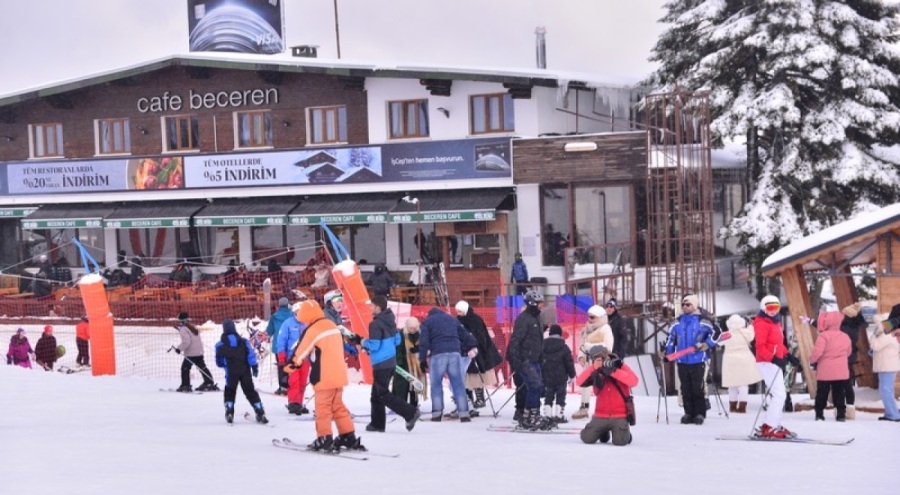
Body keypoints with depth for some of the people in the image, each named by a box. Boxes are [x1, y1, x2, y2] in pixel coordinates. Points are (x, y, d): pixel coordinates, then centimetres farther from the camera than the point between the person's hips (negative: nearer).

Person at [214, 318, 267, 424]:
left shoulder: (220, 345, -2)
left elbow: (219, 362, 6)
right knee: (251, 392, 8)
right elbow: (251, 355, -6)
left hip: (231, 373, -1)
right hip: (245, 371, 1)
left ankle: (229, 413, 2)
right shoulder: (243, 341, -1)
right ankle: (260, 413, 1)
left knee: (230, 392, 16)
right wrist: (254, 367, -1)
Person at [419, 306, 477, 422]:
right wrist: (471, 346, 42)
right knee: (458, 384, 3)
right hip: (454, 353, 3)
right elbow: (464, 335, 28)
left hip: (438, 355, -3)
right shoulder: (452, 319, 26)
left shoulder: (427, 322, 14)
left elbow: (424, 342, 3)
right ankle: (464, 414, -3)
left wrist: (423, 360, 1)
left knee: (436, 384, 7)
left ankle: (437, 413, 1)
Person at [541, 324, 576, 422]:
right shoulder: (564, 348, -10)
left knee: (548, 397, 11)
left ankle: (547, 415, 8)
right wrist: (572, 375, 5)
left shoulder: (543, 346, 2)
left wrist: (541, 375, 19)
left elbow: (539, 362, 9)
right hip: (561, 377, -3)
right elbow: (569, 362, -7)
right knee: (560, 397, 4)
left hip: (547, 378, 3)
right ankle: (559, 415, 1)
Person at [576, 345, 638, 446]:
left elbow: (634, 381, -23)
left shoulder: (621, 367, -5)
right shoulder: (595, 373, 4)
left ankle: (624, 431, 16)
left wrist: (614, 372, -28)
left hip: (620, 416, -3)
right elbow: (579, 382, -12)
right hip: (600, 416, 3)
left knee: (620, 441, -23)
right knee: (587, 438, -10)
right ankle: (604, 432, 24)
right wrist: (593, 368, -23)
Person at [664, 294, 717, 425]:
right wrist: (668, 352, 14)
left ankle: (700, 413, 3)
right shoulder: (678, 323, 11)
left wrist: (705, 344, -13)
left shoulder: (702, 322, -3)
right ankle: (689, 413, 12)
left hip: (698, 361, -4)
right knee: (686, 389, 6)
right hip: (682, 362, 4)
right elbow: (671, 338, 20)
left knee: (697, 389, -4)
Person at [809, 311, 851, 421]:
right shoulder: (845, 337, 6)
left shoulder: (823, 336, -15)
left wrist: (812, 361, -1)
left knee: (821, 393, 6)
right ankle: (841, 414, 5)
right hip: (841, 372, 4)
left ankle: (819, 413, 7)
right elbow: (848, 353, 16)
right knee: (839, 393, 10)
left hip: (825, 371, -4)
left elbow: (817, 352, -19)